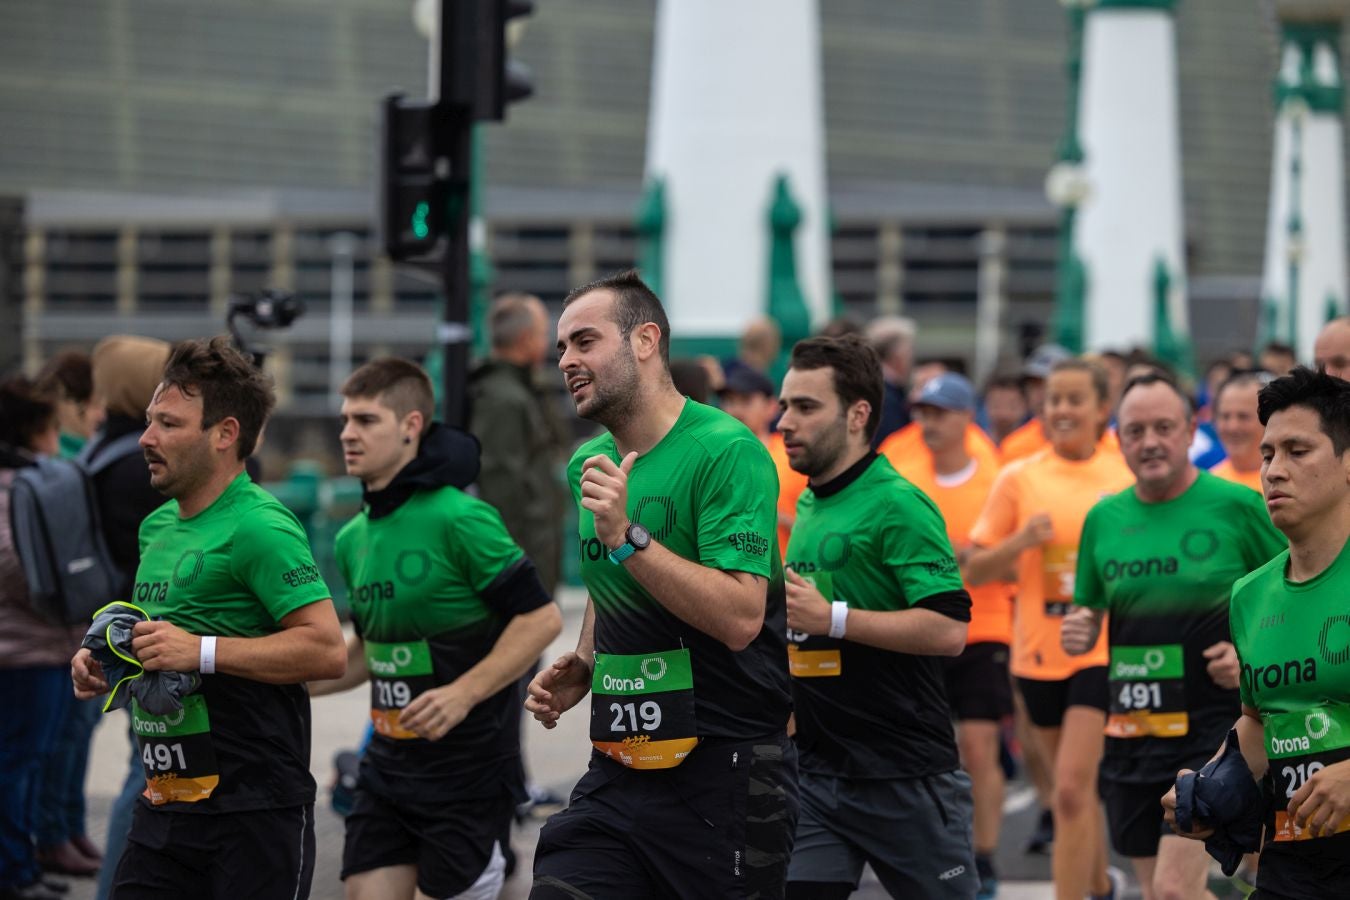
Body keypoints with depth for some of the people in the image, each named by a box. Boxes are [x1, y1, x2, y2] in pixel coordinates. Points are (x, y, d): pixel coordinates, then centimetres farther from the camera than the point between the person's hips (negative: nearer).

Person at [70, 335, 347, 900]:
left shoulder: (258, 528, -13)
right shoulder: (157, 527, 15)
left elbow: (328, 651, -21)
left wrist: (201, 653, -23)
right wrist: (105, 663, 10)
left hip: (254, 812, -8)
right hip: (163, 806, 8)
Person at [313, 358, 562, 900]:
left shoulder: (459, 519, -15)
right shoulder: (353, 539, 9)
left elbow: (541, 618, -16)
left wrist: (464, 693, -24)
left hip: (469, 766, -7)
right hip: (389, 765, 7)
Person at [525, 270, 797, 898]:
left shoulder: (727, 451, -13)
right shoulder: (589, 465, 12)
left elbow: (740, 618, -22)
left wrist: (625, 537, -26)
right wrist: (583, 666, 9)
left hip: (724, 774, -6)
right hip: (618, 771, 7)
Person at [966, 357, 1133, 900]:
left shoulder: (1127, 479, -1)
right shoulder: (1019, 479, 0)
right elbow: (974, 572, 0)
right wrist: (1021, 541, -17)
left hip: (1104, 649, -3)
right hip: (1039, 652, 3)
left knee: (1071, 789, -16)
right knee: (1078, 790, 17)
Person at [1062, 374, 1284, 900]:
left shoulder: (1238, 506, -6)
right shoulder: (1103, 519, 7)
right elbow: (1089, 613, 19)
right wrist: (1078, 632, -3)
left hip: (1212, 723, -5)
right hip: (1132, 731, 5)